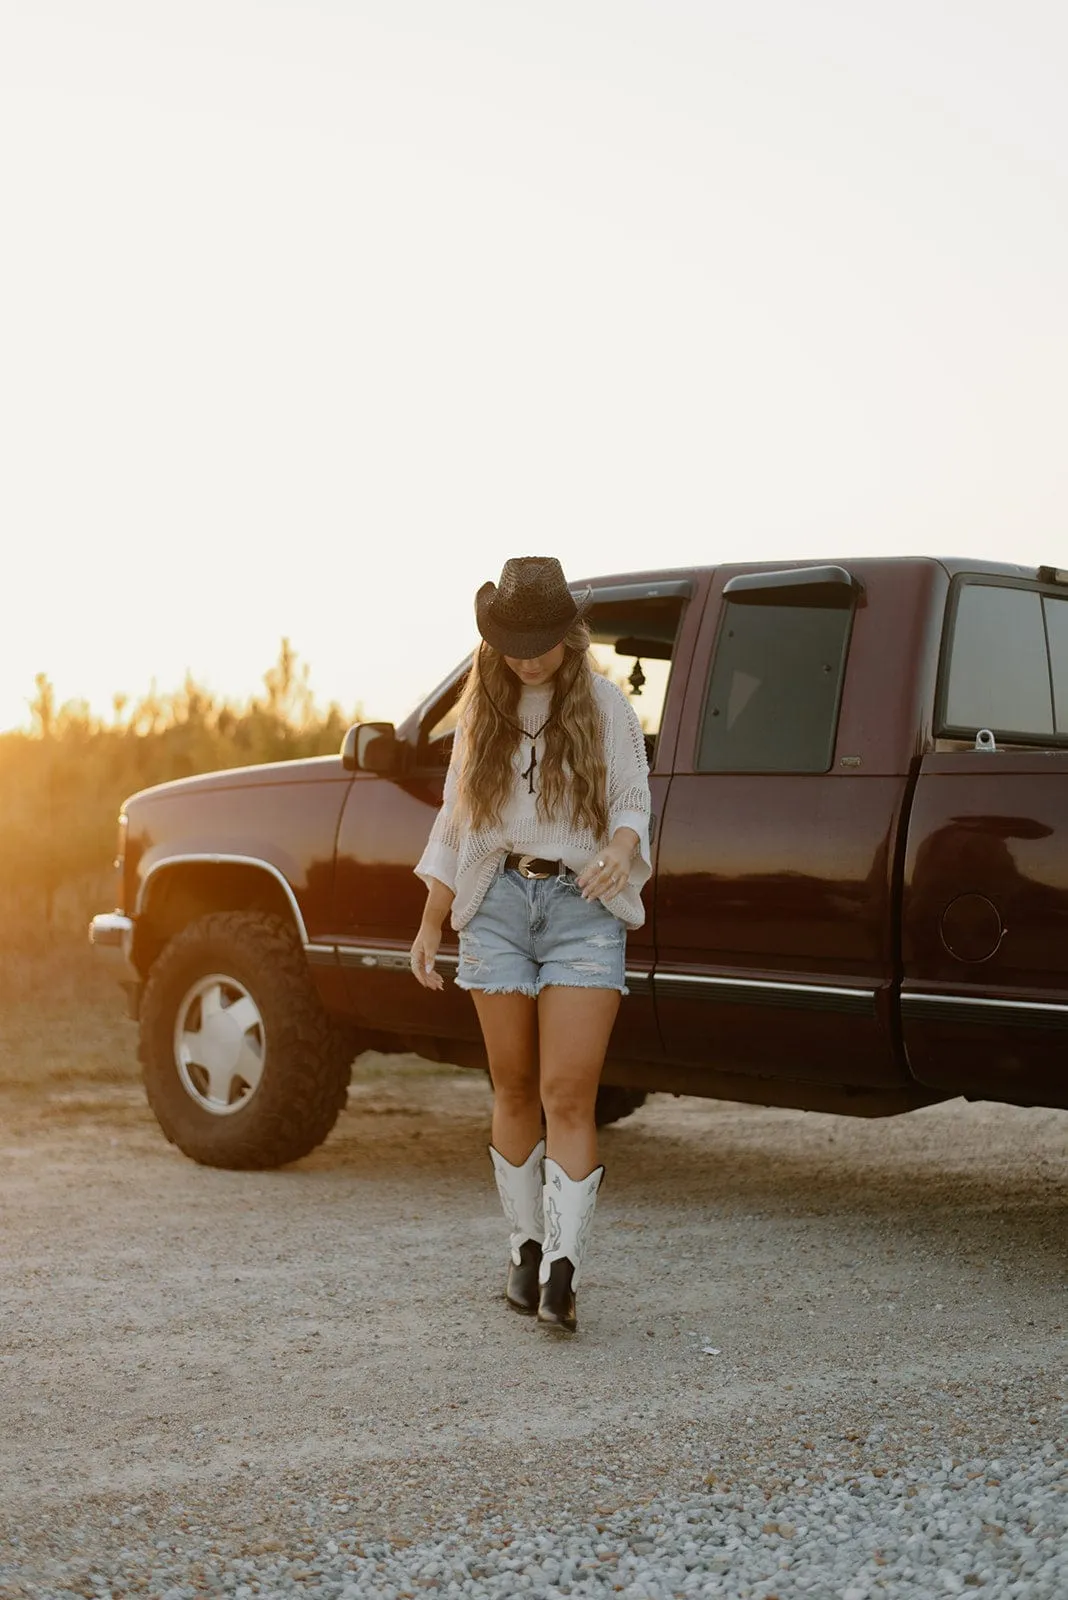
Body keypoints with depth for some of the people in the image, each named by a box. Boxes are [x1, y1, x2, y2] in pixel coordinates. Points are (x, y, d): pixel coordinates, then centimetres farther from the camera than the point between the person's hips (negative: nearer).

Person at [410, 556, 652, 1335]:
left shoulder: (604, 705, 3)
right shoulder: (482, 710, 11)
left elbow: (633, 801, 4)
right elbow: (455, 821, 15)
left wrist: (622, 848, -19)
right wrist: (430, 922, 13)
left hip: (583, 907, -3)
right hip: (500, 903, 3)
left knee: (568, 1096, -11)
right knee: (516, 1091, 7)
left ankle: (563, 1272, -14)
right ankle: (529, 1248, 20)